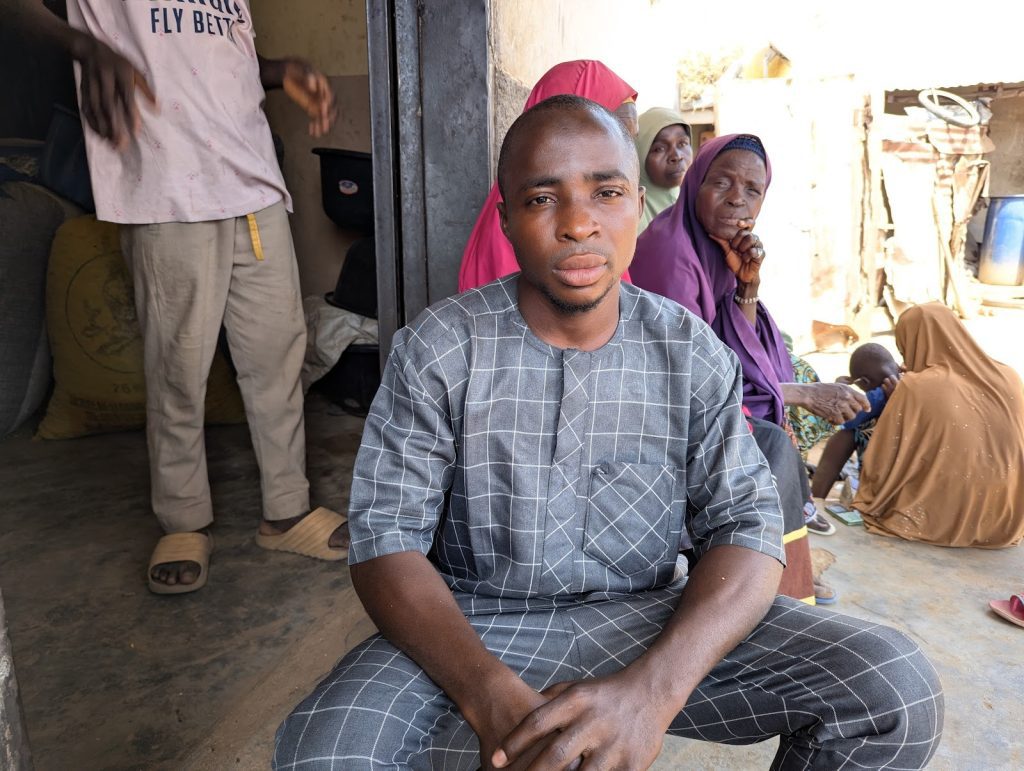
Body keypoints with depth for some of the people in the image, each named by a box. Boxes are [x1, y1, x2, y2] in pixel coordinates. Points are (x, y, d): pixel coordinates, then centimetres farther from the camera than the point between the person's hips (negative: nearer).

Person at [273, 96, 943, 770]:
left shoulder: (691, 352, -1)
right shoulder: (438, 348, -6)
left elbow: (747, 527, -7)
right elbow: (386, 540, -10)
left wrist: (652, 688, -26)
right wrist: (491, 696, -29)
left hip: (649, 618, 2)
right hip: (476, 625, -1)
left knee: (898, 689, -17)